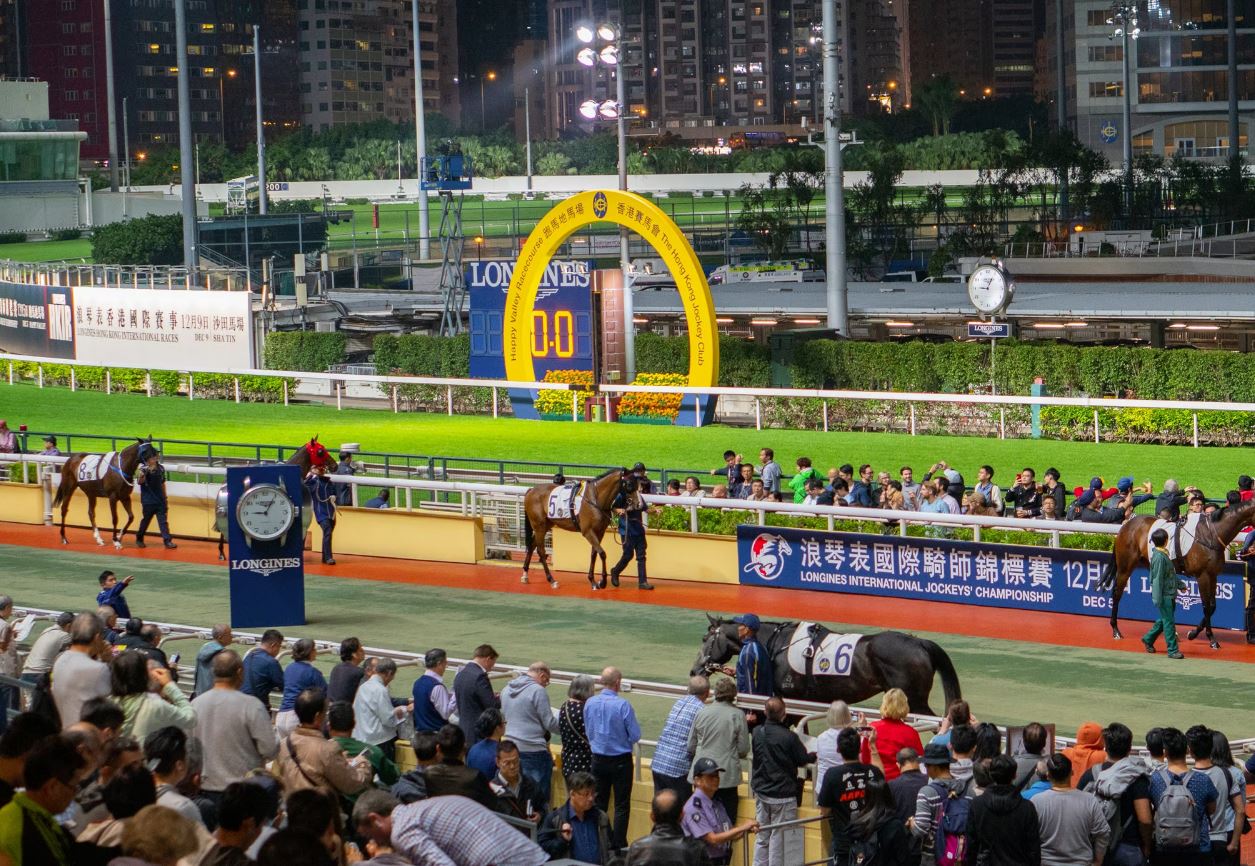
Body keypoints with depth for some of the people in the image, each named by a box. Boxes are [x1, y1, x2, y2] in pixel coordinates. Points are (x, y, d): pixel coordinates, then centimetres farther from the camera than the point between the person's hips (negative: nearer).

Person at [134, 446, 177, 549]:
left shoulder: (160, 468, 2)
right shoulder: (144, 470, -13)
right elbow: (139, 482, -29)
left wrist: (165, 498, 18)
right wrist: (141, 475, -49)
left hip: (160, 500, 4)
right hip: (148, 501, -4)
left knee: (163, 521, 1)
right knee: (146, 520, 10)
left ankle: (167, 541, 0)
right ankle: (139, 539, 29)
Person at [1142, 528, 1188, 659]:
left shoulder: (1164, 555, 10)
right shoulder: (1159, 557, -20)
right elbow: (1157, 579, -20)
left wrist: (1180, 584, 28)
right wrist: (1157, 599, -19)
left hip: (1170, 594, 10)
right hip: (1164, 595, -10)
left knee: (1165, 620, 19)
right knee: (1169, 622, -4)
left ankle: (1148, 639, 33)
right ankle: (1172, 650, 0)